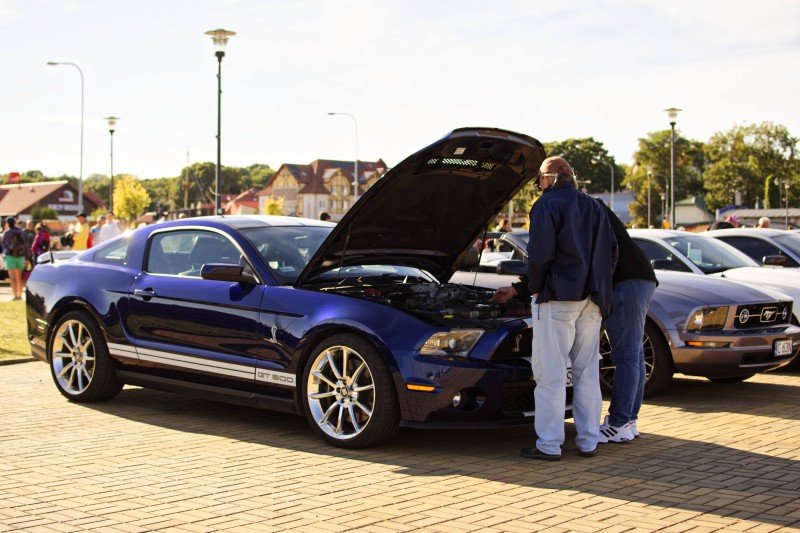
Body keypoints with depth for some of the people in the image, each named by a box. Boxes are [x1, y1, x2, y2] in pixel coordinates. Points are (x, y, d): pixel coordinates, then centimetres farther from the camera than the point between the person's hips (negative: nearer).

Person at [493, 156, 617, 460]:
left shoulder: (547, 205, -4)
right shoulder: (593, 207, 18)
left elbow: (540, 252, -16)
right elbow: (611, 253, 19)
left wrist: (534, 287, -1)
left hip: (557, 298, -7)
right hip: (591, 300, 7)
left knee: (551, 372, -4)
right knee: (587, 372, 12)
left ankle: (549, 445, -4)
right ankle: (589, 442, 15)